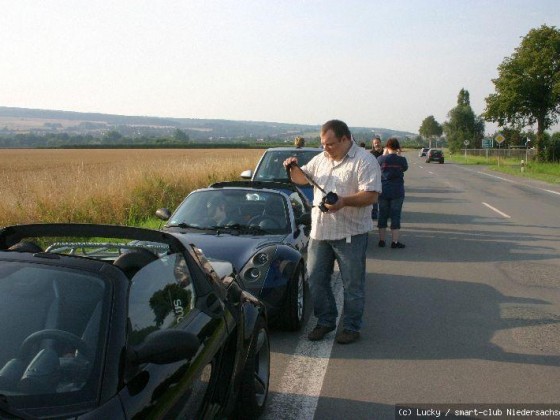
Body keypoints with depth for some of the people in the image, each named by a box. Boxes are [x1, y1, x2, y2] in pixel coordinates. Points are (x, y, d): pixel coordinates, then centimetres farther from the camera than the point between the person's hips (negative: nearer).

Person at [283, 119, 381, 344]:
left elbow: (371, 195, -18)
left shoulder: (365, 161, -9)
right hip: (319, 232, 6)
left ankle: (351, 327, 19)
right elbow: (302, 178, 23)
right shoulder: (321, 159, 12)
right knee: (316, 280, 11)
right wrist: (293, 168, 1)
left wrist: (344, 201, -31)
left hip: (350, 234, -6)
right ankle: (325, 321, 27)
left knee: (352, 284, 5)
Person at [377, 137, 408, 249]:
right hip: (397, 192, -1)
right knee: (395, 216, 5)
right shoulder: (402, 160, -8)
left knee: (382, 215, 11)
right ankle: (395, 241, 7)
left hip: (383, 191, 1)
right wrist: (398, 155, 13)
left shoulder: (381, 159, -8)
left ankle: (382, 240, 16)